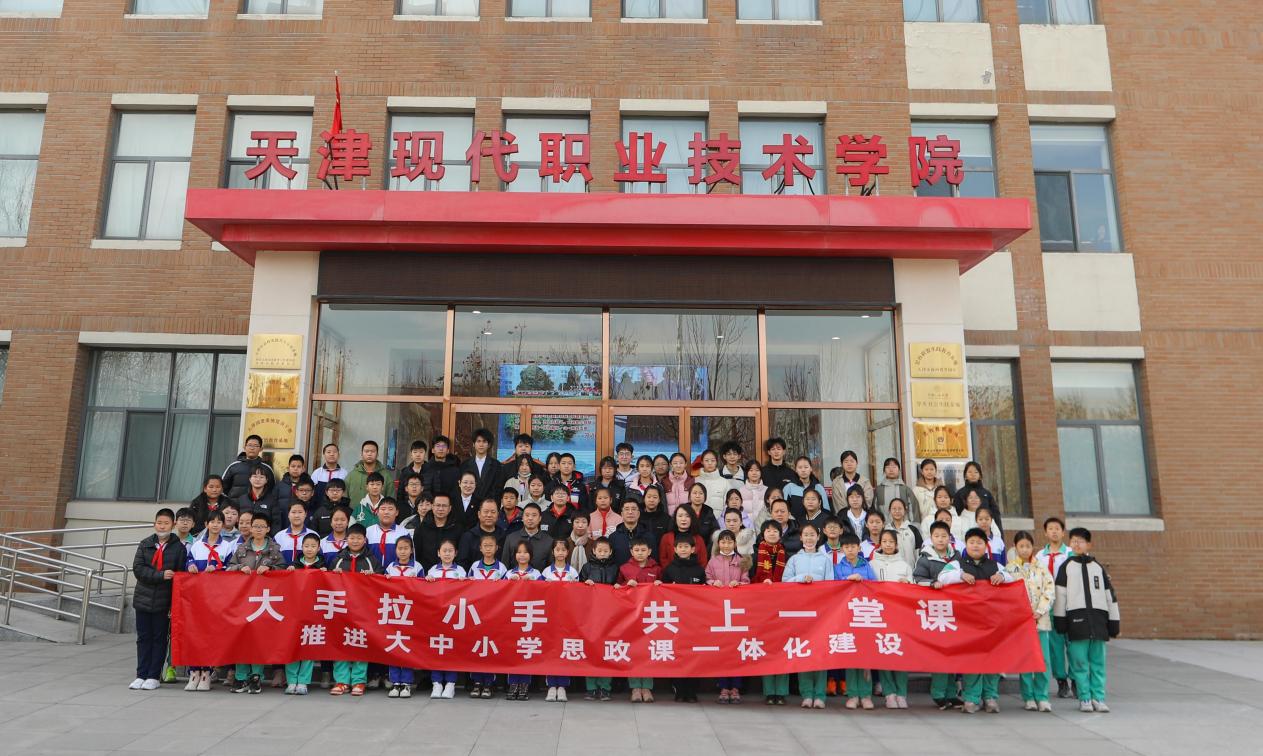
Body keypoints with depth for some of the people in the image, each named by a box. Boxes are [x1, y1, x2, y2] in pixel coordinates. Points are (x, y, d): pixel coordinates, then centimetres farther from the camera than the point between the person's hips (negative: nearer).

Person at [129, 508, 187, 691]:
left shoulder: (179, 547, -1)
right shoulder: (145, 544, 6)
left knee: (159, 638, 5)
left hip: (163, 601, -2)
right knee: (143, 638, 9)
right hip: (143, 598, 2)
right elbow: (137, 568, -4)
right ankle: (141, 675, 16)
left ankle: (154, 676, 12)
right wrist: (160, 575, -17)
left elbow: (180, 575, -4)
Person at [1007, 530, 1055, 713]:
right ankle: (1028, 697, 9)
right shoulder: (1009, 568, 4)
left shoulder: (1041, 567, 9)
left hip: (1040, 618, 1)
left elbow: (1050, 590, 3)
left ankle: (1041, 696, 8)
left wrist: (1040, 611, -8)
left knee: (1043, 659, -3)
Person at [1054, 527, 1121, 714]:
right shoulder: (1066, 566, 9)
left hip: (1098, 617, 2)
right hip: (1076, 617, -2)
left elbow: (1110, 595, 16)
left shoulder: (1099, 567, 16)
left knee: (1098, 661, 4)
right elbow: (1060, 594, 4)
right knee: (1079, 661, -2)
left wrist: (1114, 622, 11)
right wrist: (1060, 620, -2)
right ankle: (1085, 698, 6)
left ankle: (1098, 697, 12)